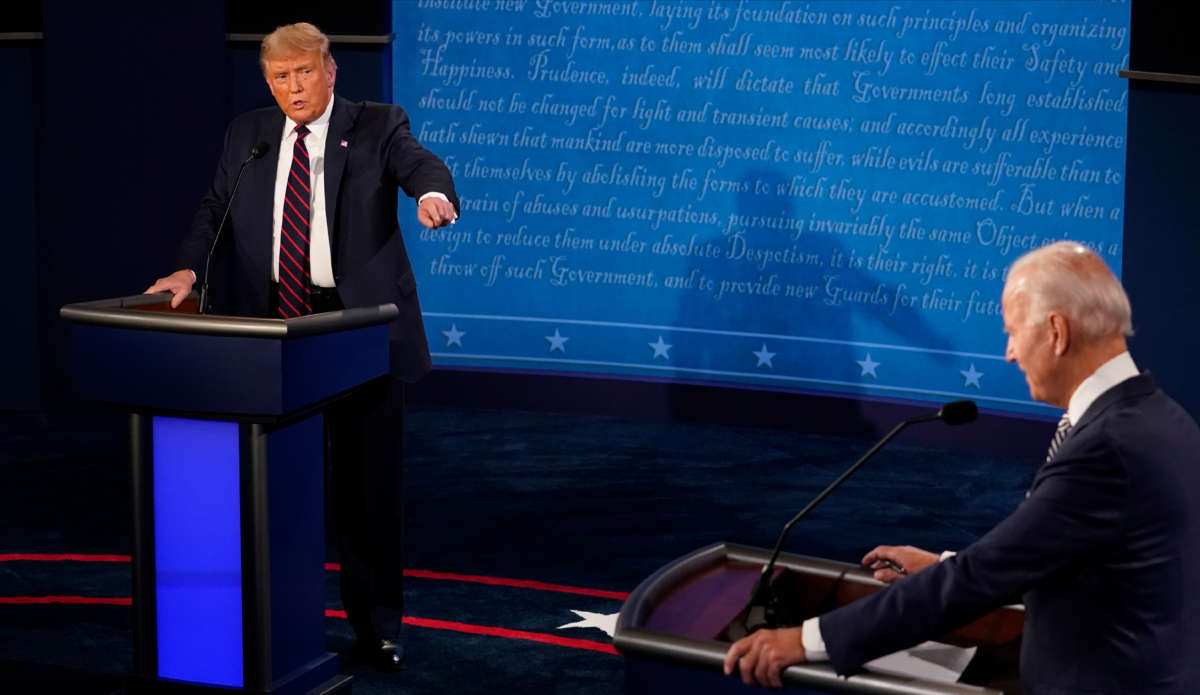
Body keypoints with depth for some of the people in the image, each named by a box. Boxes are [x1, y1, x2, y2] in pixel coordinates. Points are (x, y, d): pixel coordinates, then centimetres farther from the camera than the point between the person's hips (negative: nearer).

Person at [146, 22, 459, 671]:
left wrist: (434, 193, -41)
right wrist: (188, 268, -4)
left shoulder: (376, 126, 1)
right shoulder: (247, 135, 12)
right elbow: (215, 209, 15)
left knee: (368, 482, 3)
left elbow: (420, 164, -17)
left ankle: (377, 625, 14)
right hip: (275, 327, 3)